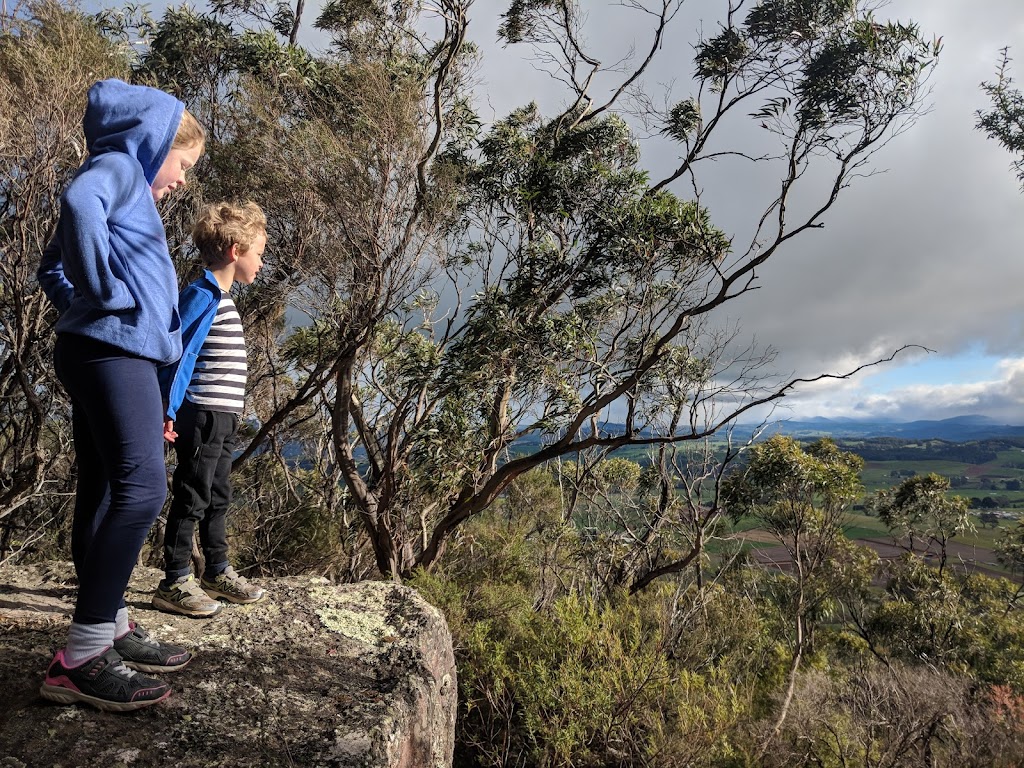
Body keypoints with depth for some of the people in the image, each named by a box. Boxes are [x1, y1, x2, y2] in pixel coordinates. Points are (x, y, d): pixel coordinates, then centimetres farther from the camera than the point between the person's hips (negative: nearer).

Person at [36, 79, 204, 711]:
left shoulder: (127, 189, 25)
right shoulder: (118, 165, -2)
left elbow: (52, 268, 30)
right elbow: (78, 203, -27)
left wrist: (80, 307, 18)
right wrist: (106, 293, -19)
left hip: (102, 355, 11)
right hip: (114, 350, -11)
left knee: (105, 493, 10)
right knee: (142, 488, -17)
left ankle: (112, 631, 18)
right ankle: (80, 659, -14)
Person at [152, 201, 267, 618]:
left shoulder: (220, 298, 16)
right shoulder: (203, 295, -13)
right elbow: (179, 353, -19)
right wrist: (168, 410, -22)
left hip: (222, 416, 10)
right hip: (202, 415, -10)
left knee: (218, 497, 17)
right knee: (191, 499, -1)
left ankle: (218, 572, 30)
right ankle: (174, 583, 11)